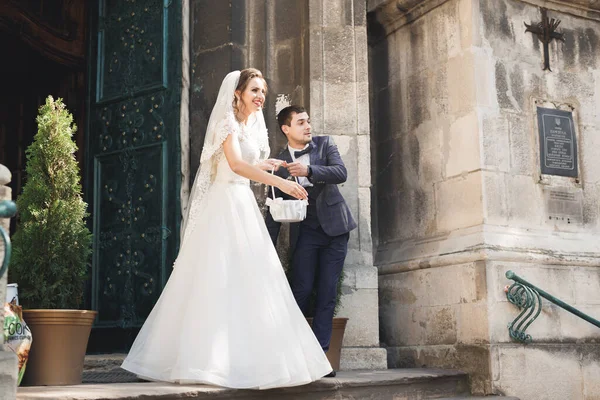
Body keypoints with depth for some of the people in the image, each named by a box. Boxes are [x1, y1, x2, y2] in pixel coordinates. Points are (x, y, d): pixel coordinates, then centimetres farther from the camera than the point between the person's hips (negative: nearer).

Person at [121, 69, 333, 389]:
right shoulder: (228, 122, -7)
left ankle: (243, 360, 8)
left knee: (249, 283, 5)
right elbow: (235, 164, -24)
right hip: (225, 204, -9)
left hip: (244, 205, 9)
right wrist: (279, 182, -30)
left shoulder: (253, 127, 19)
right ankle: (207, 360, -6)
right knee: (219, 280, -10)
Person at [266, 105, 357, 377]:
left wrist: (309, 170, -27)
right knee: (301, 291, -6)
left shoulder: (324, 144, 4)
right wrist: (269, 246, 3)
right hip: (305, 232, -1)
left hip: (334, 227, 1)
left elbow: (341, 173, -12)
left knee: (327, 293, 1)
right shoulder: (280, 162, 1)